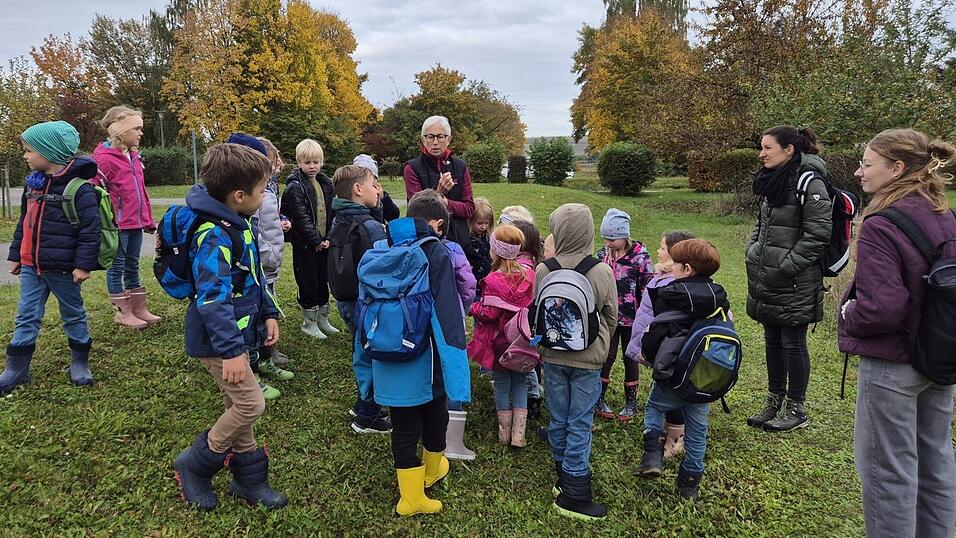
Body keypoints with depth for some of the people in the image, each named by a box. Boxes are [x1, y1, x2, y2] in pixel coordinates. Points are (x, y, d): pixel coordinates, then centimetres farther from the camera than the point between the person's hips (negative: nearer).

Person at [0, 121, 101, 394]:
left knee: (73, 315, 10)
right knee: (26, 318, 10)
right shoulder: (32, 183, 9)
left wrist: (83, 264, -21)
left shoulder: (78, 187, -16)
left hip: (62, 267, -7)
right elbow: (24, 223, 18)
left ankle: (80, 362, 25)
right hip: (31, 266, 7)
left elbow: (91, 228, -19)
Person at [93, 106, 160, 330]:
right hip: (117, 225, -8)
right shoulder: (104, 158, -14)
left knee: (133, 265, 16)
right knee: (117, 267, 5)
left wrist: (148, 219, 17)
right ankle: (123, 312, 15)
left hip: (135, 223, 8)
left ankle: (140, 309, 24)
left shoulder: (133, 156, 12)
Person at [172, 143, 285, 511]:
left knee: (238, 405, 16)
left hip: (238, 331, 10)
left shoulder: (240, 223, 6)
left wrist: (268, 313, 12)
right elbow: (213, 300, -29)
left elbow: (255, 277, 17)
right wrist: (231, 351, -29)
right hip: (217, 340, -10)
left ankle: (249, 479, 29)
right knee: (251, 404, -7)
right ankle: (194, 465, 14)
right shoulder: (214, 237, -25)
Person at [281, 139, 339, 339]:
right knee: (308, 283, 3)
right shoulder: (294, 187, -11)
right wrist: (316, 240, -21)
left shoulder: (326, 184, 8)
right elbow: (301, 217, -18)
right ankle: (309, 322, 17)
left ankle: (322, 319, 28)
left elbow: (333, 212, 8)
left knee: (323, 281, 15)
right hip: (304, 244, -6)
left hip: (324, 242, 6)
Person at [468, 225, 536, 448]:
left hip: (499, 340, -3)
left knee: (501, 383, 12)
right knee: (520, 382, 15)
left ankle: (504, 432, 23)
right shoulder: (529, 275, -7)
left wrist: (474, 308, -2)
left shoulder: (493, 280, -21)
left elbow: (490, 313, -20)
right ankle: (518, 433, 13)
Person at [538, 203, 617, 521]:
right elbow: (611, 317, 0)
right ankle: (573, 496, 13)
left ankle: (564, 478, 33)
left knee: (558, 419, 16)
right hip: (588, 360, -2)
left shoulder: (543, 270, -11)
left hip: (553, 357, 2)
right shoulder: (602, 272, -13)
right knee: (580, 424, 6)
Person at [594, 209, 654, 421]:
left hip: (631, 318, -2)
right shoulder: (602, 255, 0)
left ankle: (631, 401, 24)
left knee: (630, 358, 11)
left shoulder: (640, 257, -12)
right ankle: (599, 398, 19)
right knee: (607, 356, 6)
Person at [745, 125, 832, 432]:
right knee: (773, 342, 16)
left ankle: (797, 410, 18)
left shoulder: (809, 183, -14)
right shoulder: (772, 182, 11)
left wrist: (787, 267, -18)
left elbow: (817, 235, -18)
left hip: (795, 285, -8)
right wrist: (753, 252, 8)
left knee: (793, 344, 3)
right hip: (767, 281, 8)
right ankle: (774, 403, 29)